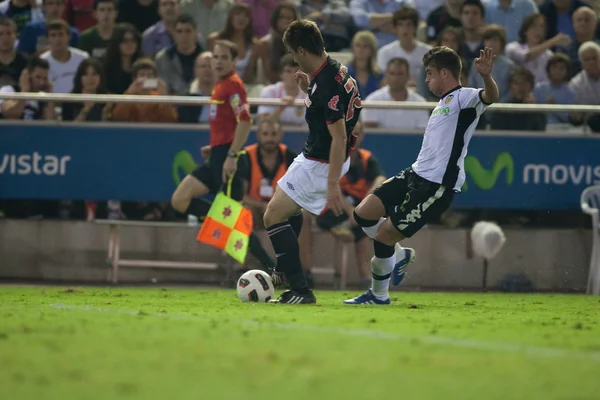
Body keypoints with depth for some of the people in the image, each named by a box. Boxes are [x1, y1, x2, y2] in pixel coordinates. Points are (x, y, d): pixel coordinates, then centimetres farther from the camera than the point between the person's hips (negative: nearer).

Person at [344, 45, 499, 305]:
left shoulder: (463, 97, -8)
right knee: (363, 213, 5)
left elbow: (489, 97, -31)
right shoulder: (444, 103, 22)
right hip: (416, 175, 10)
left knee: (384, 235, -8)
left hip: (437, 186, -10)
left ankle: (379, 295, 11)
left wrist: (486, 76, -53)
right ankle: (399, 255, 24)